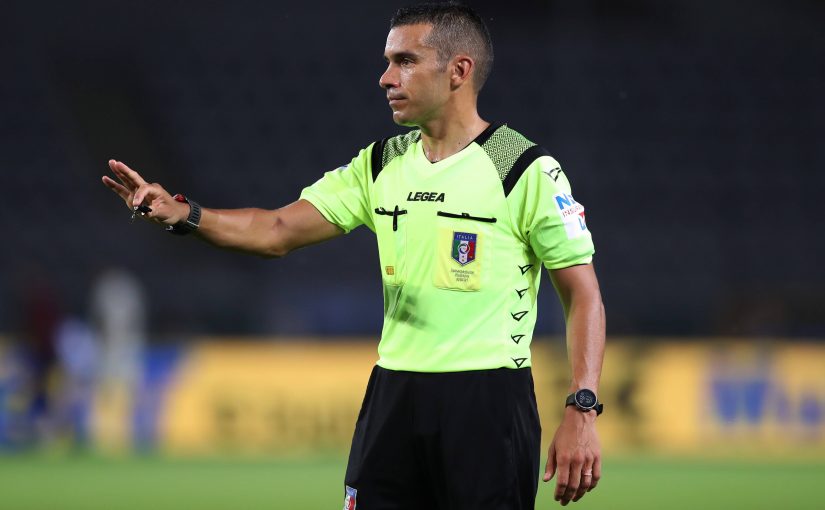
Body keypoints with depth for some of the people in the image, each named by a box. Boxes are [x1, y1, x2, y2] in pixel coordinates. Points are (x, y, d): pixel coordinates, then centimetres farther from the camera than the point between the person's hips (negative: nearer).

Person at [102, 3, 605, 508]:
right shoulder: (380, 164, 10)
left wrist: (582, 410, -16)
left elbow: (583, 294, -7)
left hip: (487, 404, -5)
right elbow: (279, 231, 6)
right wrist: (184, 214, -10)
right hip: (393, 395, 5)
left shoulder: (528, 171, -7)